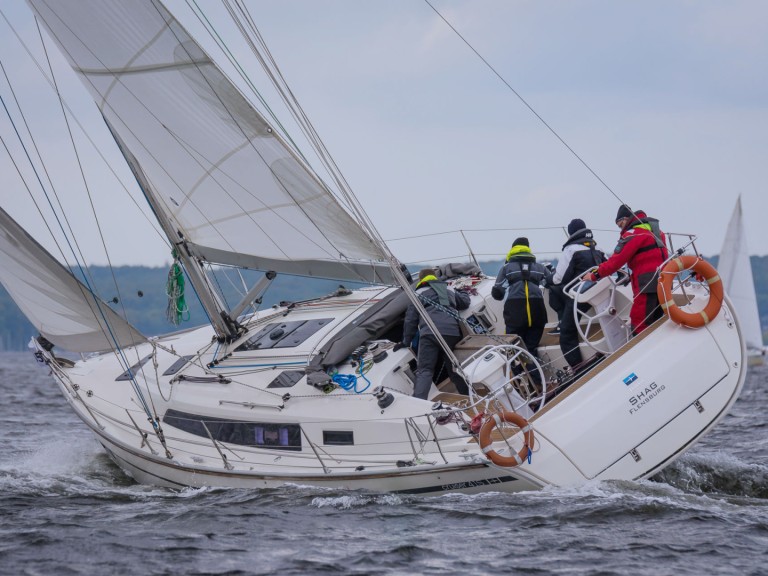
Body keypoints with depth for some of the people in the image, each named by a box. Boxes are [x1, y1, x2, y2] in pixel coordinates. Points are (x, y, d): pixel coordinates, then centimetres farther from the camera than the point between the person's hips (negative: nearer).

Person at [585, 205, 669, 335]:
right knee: (655, 323, 13)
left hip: (647, 285, -9)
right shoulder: (653, 231, 19)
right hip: (663, 282, 9)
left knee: (639, 324, -11)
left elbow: (617, 260, -12)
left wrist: (595, 275, -5)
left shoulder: (632, 234, -7)